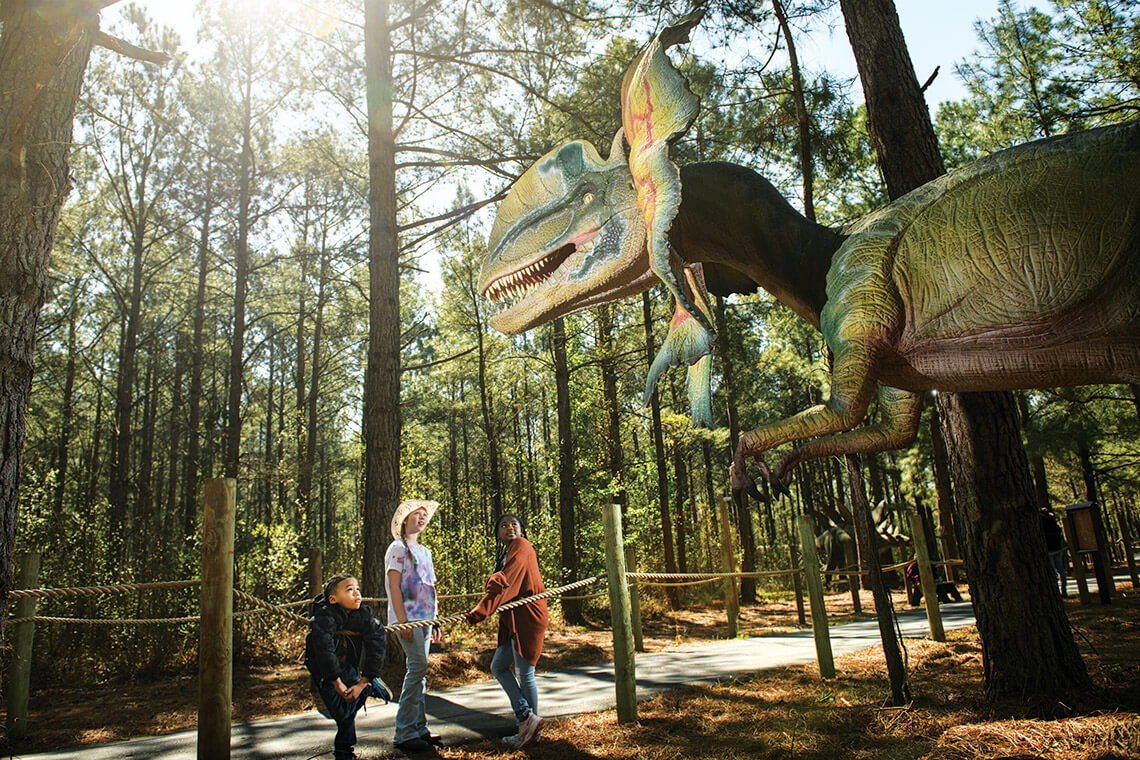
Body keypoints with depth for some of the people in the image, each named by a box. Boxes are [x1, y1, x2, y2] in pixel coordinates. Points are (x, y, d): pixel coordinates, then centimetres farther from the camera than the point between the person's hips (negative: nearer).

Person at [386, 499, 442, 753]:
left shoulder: (424, 551, 20)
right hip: (408, 617, -8)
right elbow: (394, 587, -10)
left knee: (420, 671, 7)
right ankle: (404, 732, -9)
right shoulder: (398, 548, -3)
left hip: (425, 618, 8)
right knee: (417, 666, -14)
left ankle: (419, 729, 11)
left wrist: (434, 621, 19)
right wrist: (403, 622, -17)